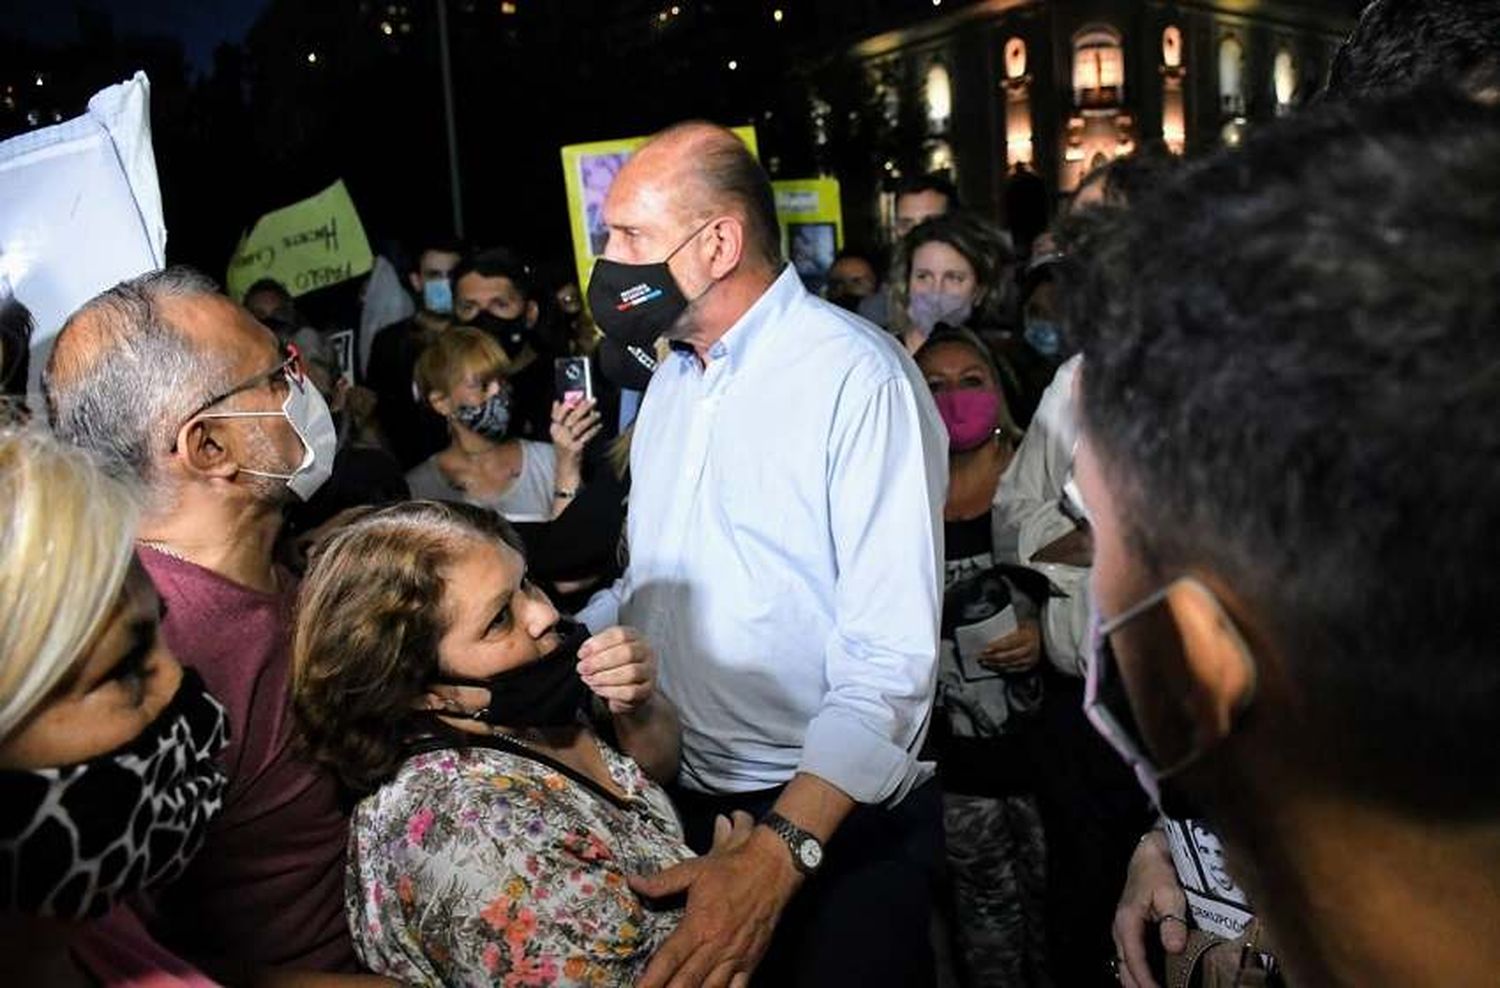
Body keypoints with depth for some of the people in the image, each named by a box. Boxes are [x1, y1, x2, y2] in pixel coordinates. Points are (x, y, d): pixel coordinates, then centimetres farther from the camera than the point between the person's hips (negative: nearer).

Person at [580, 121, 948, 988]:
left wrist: (777, 855, -31)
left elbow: (891, 657, -24)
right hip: (686, 803, 7)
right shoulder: (671, 379, 9)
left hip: (840, 817, -7)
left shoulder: (858, 376, -17)